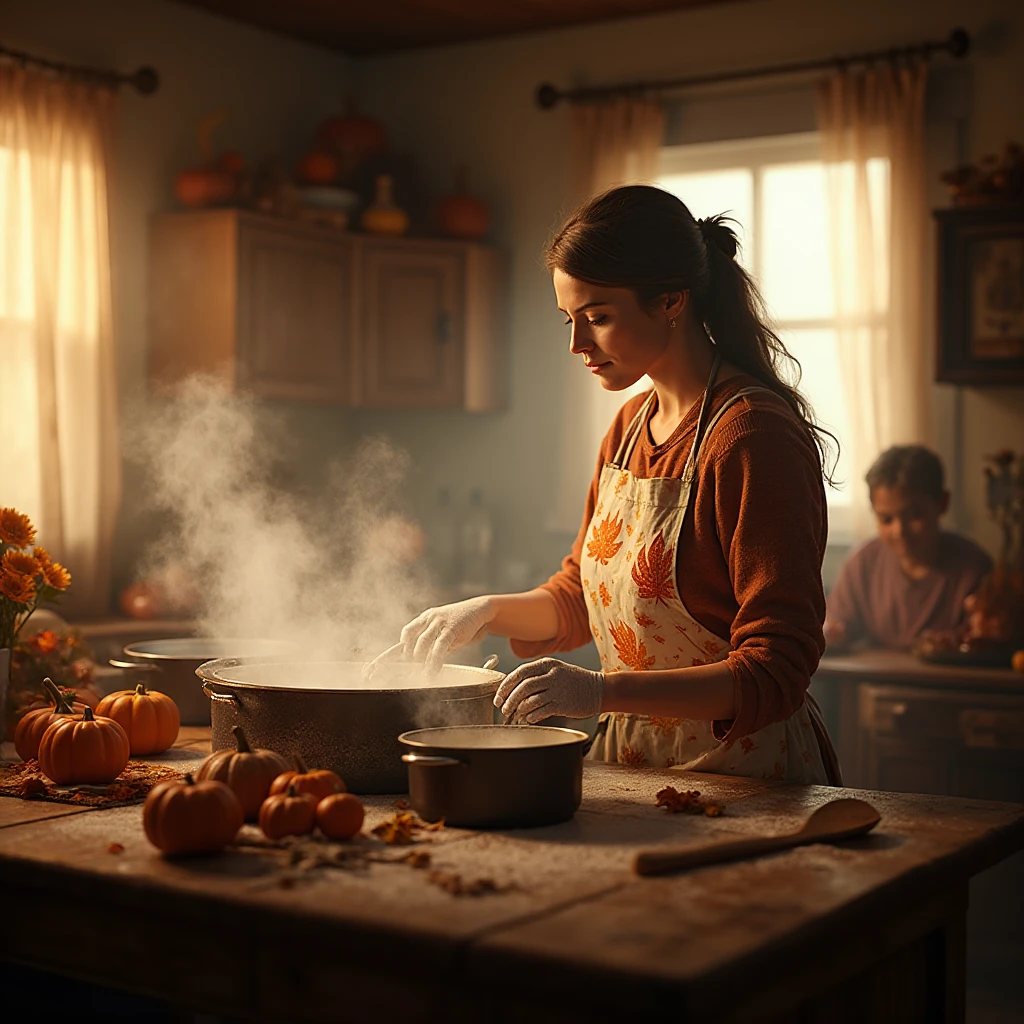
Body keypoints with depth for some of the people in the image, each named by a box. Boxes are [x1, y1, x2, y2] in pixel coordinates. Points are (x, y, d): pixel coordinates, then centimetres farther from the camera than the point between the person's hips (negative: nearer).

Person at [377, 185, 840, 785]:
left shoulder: (756, 437, -17)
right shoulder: (631, 425, 10)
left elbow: (774, 674, -20)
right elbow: (578, 600, 22)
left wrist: (605, 691, -31)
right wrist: (490, 612, 3)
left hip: (744, 778, -7)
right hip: (633, 764, 7)